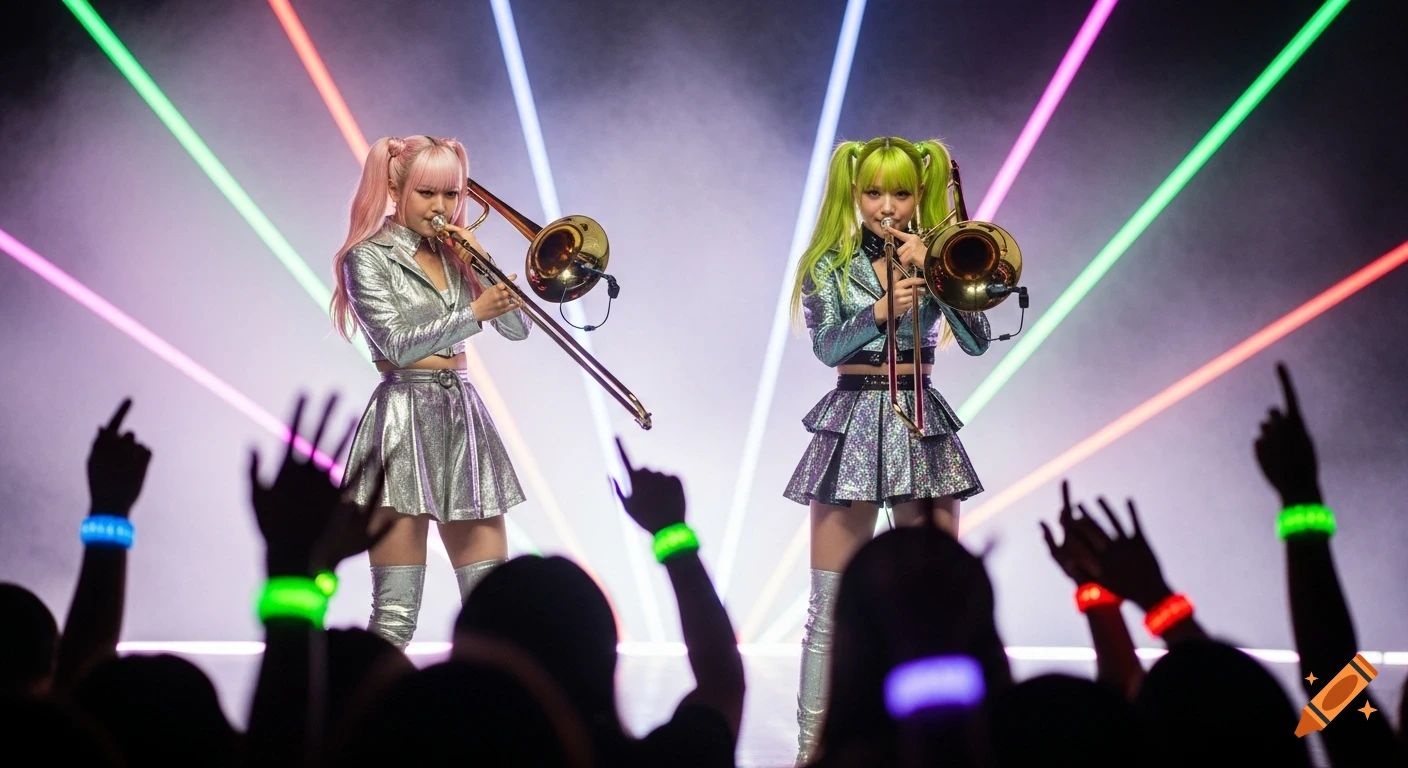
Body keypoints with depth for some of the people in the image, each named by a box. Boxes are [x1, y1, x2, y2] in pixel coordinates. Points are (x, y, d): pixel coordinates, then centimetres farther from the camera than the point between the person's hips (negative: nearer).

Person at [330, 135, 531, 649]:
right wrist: (474, 313, -24)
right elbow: (398, 344, -13)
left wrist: (481, 259, -4)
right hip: (404, 420, -6)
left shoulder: (457, 255, 15)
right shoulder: (367, 258, -1)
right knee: (395, 612, -7)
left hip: (465, 417, 6)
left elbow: (516, 328, 7)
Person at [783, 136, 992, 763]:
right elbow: (827, 346, -10)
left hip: (923, 427, 2)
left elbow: (977, 341, -6)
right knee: (831, 599, -3)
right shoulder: (829, 264, 4)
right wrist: (879, 310, -26)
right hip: (852, 423, -1)